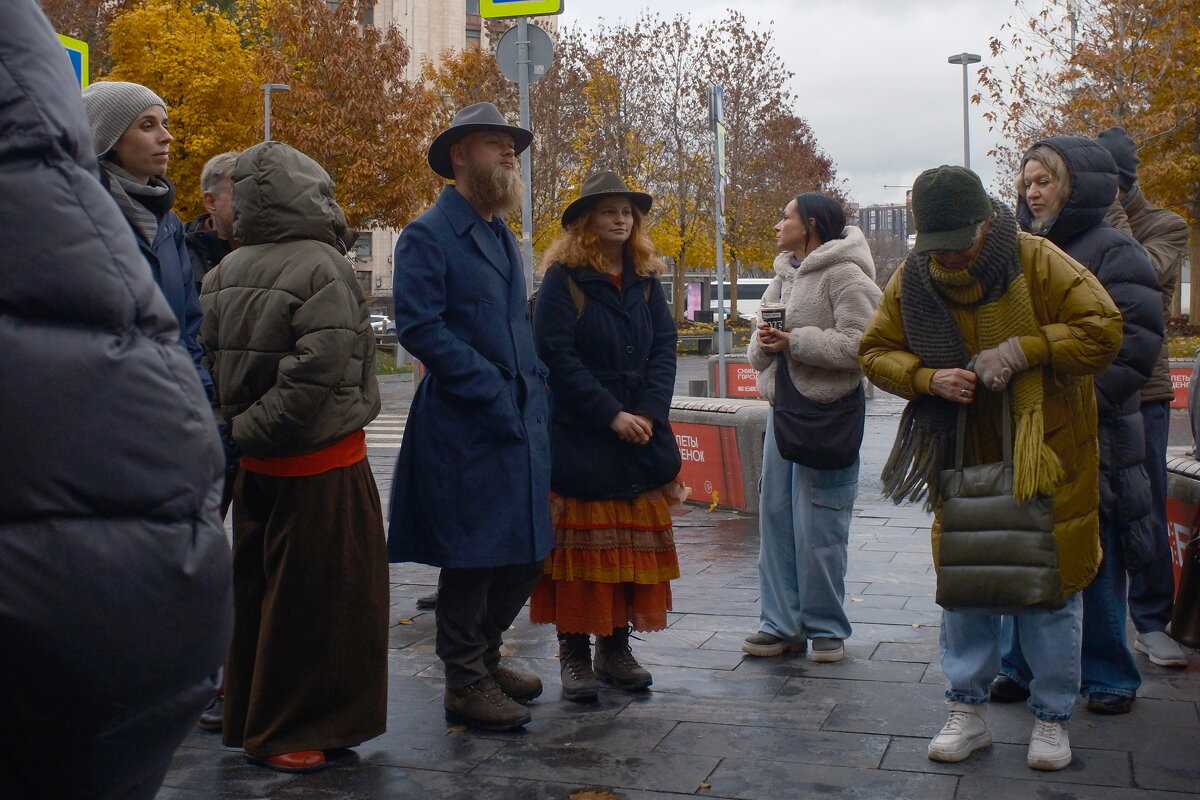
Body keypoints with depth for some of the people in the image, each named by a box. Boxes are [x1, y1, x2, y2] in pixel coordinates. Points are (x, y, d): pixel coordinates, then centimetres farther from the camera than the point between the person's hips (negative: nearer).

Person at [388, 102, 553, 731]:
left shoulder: (504, 237, 19)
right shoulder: (428, 236, -8)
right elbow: (418, 327, -17)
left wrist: (535, 384, 10)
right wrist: (492, 390, -19)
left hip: (522, 420, 8)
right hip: (465, 427, -8)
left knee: (527, 553, 13)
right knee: (472, 557, 0)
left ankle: (484, 657, 32)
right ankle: (465, 684, 14)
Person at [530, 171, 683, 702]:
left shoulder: (646, 280, 11)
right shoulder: (563, 279, -5)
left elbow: (664, 348, 6)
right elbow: (557, 355, -12)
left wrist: (649, 413, -10)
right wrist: (611, 415, -16)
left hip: (641, 439, 5)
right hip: (579, 439, -5)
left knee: (634, 546, 8)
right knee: (581, 547, -2)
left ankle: (616, 648, 19)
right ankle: (574, 654, 9)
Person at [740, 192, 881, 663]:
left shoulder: (843, 275, -9)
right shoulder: (784, 274, 17)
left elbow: (861, 345, -21)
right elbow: (760, 349, 17)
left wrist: (795, 341, -19)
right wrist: (763, 345, -6)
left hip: (827, 412, -8)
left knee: (817, 526, -4)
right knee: (774, 517, 9)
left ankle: (826, 628, 11)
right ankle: (780, 624, 18)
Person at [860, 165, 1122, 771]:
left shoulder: (1038, 263, -12)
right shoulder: (911, 280, -3)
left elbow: (1102, 330, -14)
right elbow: (876, 352, 3)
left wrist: (1022, 349, -26)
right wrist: (928, 378, -16)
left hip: (1045, 457, -2)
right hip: (961, 462, 3)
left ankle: (1051, 719, 20)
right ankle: (966, 711, 22)